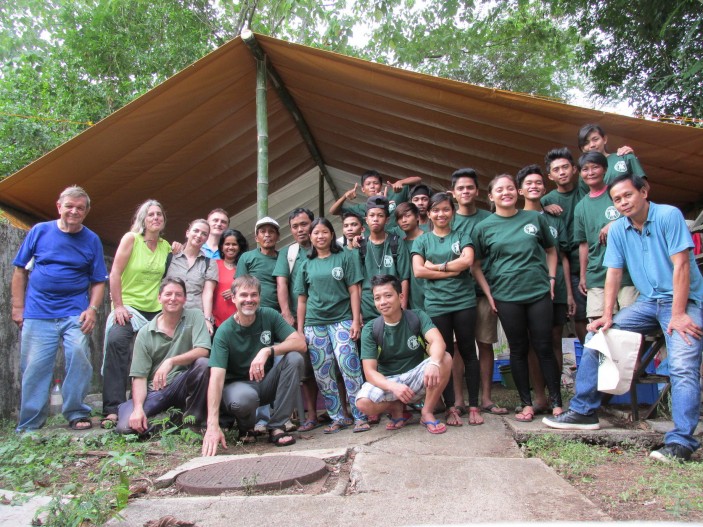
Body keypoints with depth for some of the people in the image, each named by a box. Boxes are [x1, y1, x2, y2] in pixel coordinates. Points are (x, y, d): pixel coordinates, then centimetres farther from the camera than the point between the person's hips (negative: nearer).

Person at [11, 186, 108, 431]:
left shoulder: (91, 240, 6)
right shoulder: (39, 231, 6)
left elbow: (98, 281, 6)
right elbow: (20, 271, 9)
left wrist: (92, 309, -9)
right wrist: (18, 307, 4)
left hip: (75, 314, 0)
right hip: (37, 313, 1)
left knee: (79, 355, -16)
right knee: (34, 367, 2)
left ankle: (76, 414, 2)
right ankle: (29, 427, 16)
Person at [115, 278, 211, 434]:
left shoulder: (195, 316, -1)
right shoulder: (145, 333, 1)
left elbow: (203, 351, -15)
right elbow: (139, 376, -2)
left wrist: (171, 361, -28)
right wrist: (138, 408, -18)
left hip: (183, 385, 0)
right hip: (154, 391, 1)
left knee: (203, 364, -30)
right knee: (125, 425, -23)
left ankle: (193, 420, -11)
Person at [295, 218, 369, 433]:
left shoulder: (345, 257, 5)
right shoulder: (307, 265, 13)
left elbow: (353, 290, 1)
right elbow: (302, 299, 13)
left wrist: (356, 320, -7)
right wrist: (300, 329, 9)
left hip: (341, 320, -3)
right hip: (314, 323, 3)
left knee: (350, 367, -13)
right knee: (323, 374, 3)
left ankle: (361, 417, -4)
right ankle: (337, 418, 15)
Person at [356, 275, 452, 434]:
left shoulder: (417, 317, -9)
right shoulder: (370, 329, -10)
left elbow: (438, 341, -27)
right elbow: (370, 372, -16)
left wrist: (433, 363, -50)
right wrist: (393, 386, -36)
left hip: (416, 377, 1)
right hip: (387, 381, 0)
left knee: (444, 359, -27)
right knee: (363, 403, -32)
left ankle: (427, 412, -10)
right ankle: (397, 408, 2)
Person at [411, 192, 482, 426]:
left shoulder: (462, 236, 9)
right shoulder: (421, 241, 9)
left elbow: (467, 261, -9)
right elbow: (418, 271, -5)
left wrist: (436, 266, -8)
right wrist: (452, 270, -8)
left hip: (464, 302, 0)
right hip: (436, 305, 0)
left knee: (468, 352, 5)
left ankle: (474, 406, 13)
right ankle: (450, 407, 13)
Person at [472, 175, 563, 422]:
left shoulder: (535, 218, 6)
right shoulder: (483, 227, 2)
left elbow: (551, 250, 15)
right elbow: (475, 265, 5)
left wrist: (551, 278, 4)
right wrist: (488, 293, -2)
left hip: (539, 292, 1)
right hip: (506, 296, 0)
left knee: (544, 347, 4)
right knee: (518, 350, 7)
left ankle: (556, 402, 15)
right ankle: (527, 404, 17)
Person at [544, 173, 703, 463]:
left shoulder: (669, 216, -12)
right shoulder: (617, 230, 4)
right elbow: (614, 274, 3)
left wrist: (678, 314, -19)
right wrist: (607, 316, -5)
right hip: (647, 301, 5)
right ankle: (583, 411, 4)